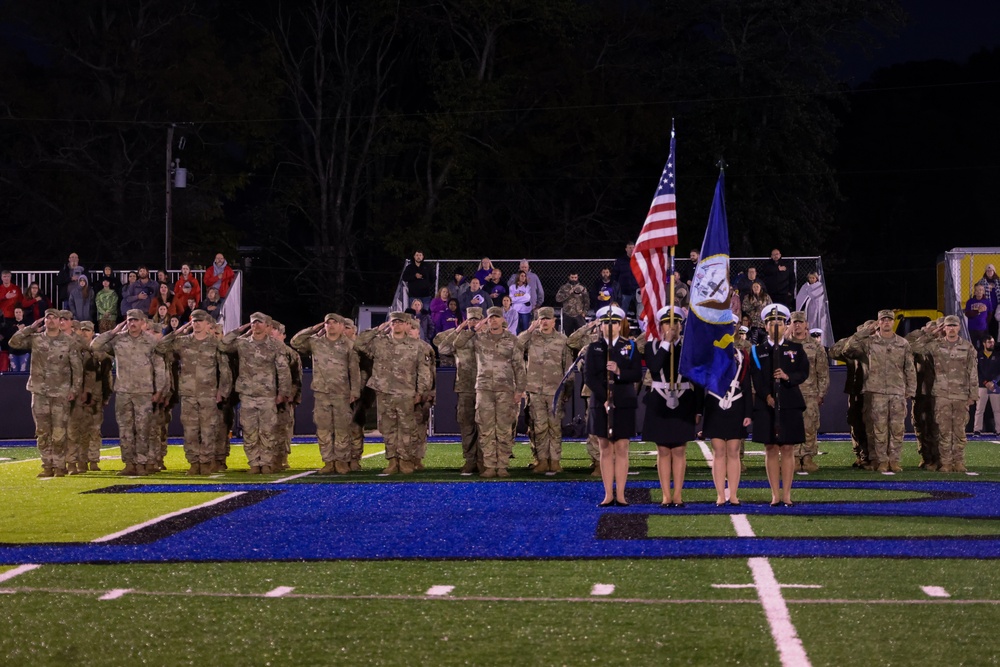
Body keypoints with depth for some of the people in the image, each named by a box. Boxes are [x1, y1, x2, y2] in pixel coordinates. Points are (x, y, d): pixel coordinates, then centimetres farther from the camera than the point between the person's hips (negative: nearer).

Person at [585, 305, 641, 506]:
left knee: (621, 449, 0)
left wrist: (619, 371, -22)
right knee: (606, 450, 3)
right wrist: (604, 399, -13)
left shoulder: (630, 347, 5)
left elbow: (637, 375, -3)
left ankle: (620, 495, 2)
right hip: (600, 404, 1)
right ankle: (608, 495, 5)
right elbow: (589, 377, -3)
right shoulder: (593, 348, 6)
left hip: (624, 404, -1)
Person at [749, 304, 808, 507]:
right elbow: (756, 377, -1)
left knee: (788, 450, 1)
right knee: (771, 449, 1)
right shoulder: (757, 351, 7)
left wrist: (788, 377, -19)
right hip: (766, 406, 0)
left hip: (790, 406, 0)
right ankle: (775, 495, 5)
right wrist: (767, 396, -14)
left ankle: (786, 494, 4)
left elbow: (804, 372, 0)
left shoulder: (796, 349, 8)